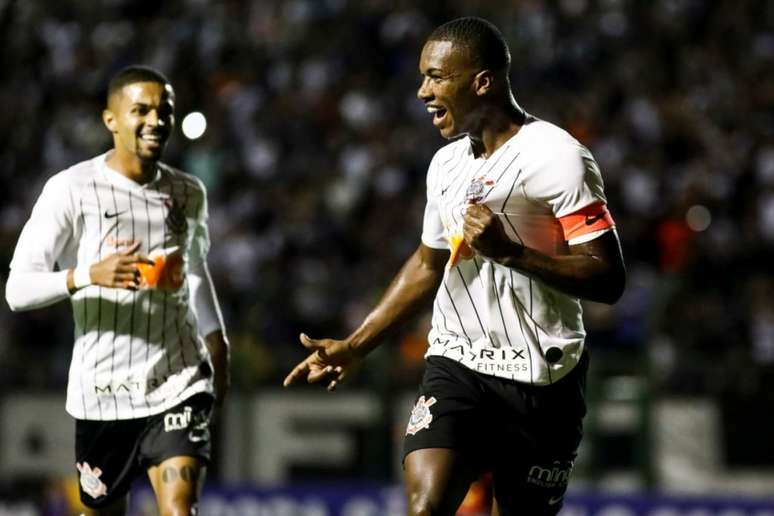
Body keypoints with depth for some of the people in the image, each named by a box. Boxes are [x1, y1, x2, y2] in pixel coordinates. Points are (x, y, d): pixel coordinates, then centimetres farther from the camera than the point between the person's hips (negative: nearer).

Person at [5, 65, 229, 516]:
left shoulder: (188, 194, 8)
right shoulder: (72, 189, -7)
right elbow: (18, 289, -13)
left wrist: (217, 343, 29)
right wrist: (88, 274, -29)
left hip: (179, 382, 2)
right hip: (102, 391, -2)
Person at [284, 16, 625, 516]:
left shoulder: (555, 156, -12)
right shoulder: (447, 163, 11)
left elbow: (608, 278, -17)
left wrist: (509, 250, -25)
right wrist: (354, 346, 24)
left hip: (539, 380, -5)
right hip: (455, 364, 5)